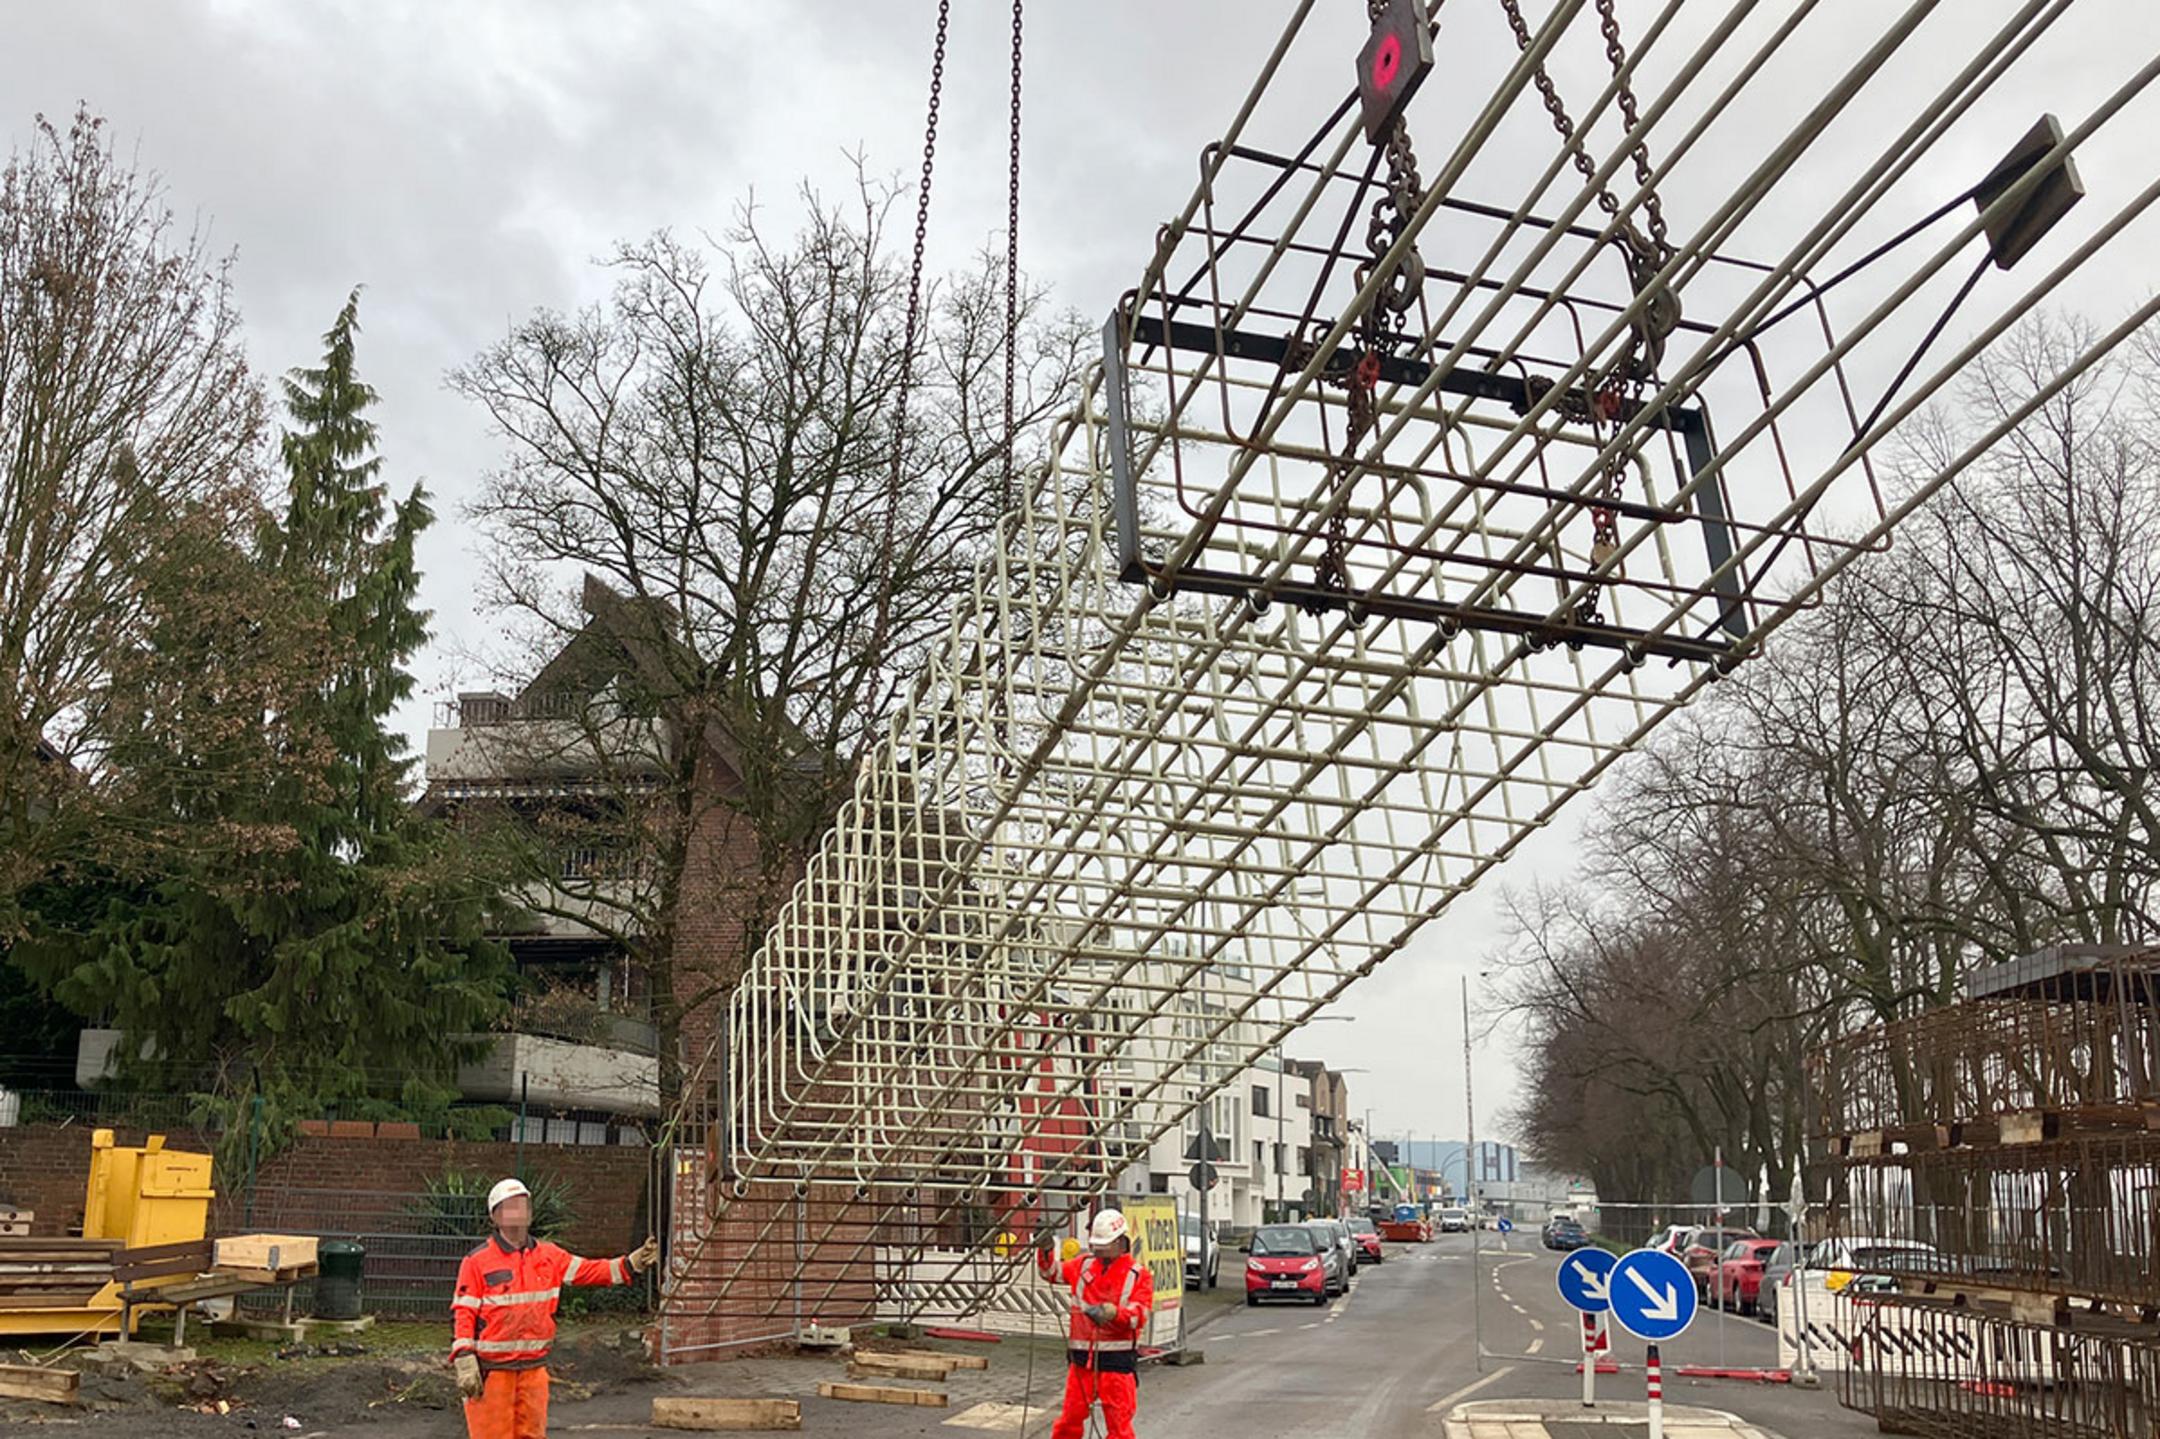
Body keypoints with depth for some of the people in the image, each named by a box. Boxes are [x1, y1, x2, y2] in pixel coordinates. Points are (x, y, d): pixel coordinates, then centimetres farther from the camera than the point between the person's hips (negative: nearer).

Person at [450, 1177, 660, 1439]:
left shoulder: (549, 1255, 8)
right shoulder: (477, 1261, -6)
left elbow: (588, 1271, 7)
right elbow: (462, 1313, -7)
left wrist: (633, 1263, -6)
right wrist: (464, 1362, -15)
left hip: (534, 1366, 5)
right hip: (491, 1368, -5)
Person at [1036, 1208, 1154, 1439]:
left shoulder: (1139, 1274, -4)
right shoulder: (1084, 1264, 9)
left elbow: (1139, 1315, -13)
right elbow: (1053, 1271, 22)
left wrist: (1112, 1312, -30)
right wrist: (1045, 1251, 3)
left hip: (1117, 1358, -4)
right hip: (1081, 1355, 4)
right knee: (1071, 1416, 9)